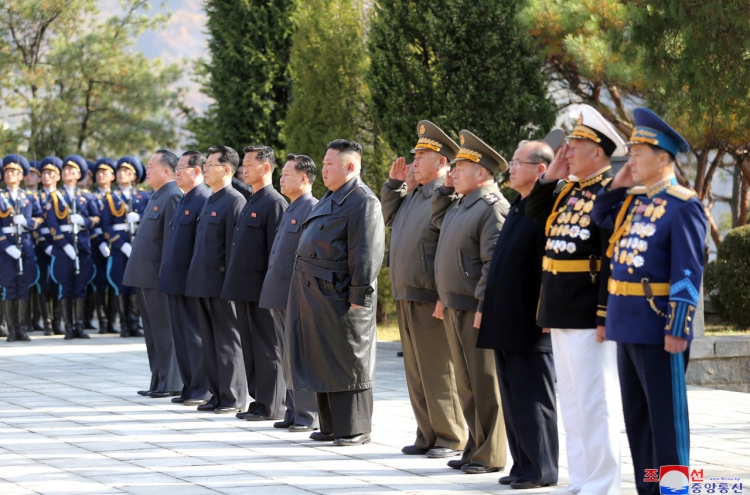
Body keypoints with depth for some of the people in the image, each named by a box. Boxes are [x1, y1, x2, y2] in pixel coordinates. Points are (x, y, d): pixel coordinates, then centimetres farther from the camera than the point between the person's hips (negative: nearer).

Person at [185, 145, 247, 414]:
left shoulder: (234, 201, -11)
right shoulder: (208, 201, 17)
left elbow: (235, 244, -15)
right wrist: (195, 277, 15)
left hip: (220, 284, -9)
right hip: (202, 283, 9)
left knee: (227, 341, -2)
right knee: (209, 341, 11)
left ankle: (234, 398, 3)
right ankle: (217, 394, 17)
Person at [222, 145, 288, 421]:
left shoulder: (274, 203, -11)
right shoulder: (250, 203, 18)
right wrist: (234, 282, 16)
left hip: (261, 290, -9)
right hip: (244, 289, 9)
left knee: (267, 348, -3)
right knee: (250, 346, 12)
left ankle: (271, 406, 1)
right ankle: (258, 400, 19)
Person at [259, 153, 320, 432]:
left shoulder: (313, 210, -12)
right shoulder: (290, 211, 18)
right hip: (280, 296, 9)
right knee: (289, 358, 12)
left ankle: (308, 416, -1)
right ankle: (294, 412, 17)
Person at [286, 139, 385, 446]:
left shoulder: (363, 202, -13)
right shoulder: (331, 199, 18)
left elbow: (366, 256, -18)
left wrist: (358, 297, -20)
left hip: (339, 297, -10)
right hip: (315, 295, 10)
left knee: (348, 364, -2)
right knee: (322, 361, 13)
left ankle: (355, 429, 5)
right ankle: (332, 426, 21)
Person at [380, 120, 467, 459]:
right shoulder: (412, 196, 15)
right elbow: (390, 220, 32)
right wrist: (394, 183, 19)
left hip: (430, 299, -9)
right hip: (406, 297, 9)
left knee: (438, 373, -3)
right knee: (416, 371, 13)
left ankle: (451, 439, 5)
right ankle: (428, 435, 21)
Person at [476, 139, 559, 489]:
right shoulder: (517, 208, 16)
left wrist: (543, 316, -19)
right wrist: (489, 310, 19)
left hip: (529, 324, -9)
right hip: (504, 322, 9)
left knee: (532, 397, -3)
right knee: (512, 397, 12)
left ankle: (541, 469, 4)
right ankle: (522, 464, 19)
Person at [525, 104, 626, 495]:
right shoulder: (569, 189, 14)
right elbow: (533, 213, 19)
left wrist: (605, 316, -23)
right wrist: (549, 177, 6)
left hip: (588, 313, -9)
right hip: (561, 311, 9)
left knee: (593, 402, -5)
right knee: (571, 402, 14)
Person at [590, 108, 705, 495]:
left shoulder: (683, 206, -12)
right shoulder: (632, 201, 12)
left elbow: (688, 274, -17)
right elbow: (599, 220, 29)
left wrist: (678, 329, -21)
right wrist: (616, 187, 12)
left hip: (659, 327, -8)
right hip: (626, 324, 9)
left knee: (666, 417, -1)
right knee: (636, 415, 13)